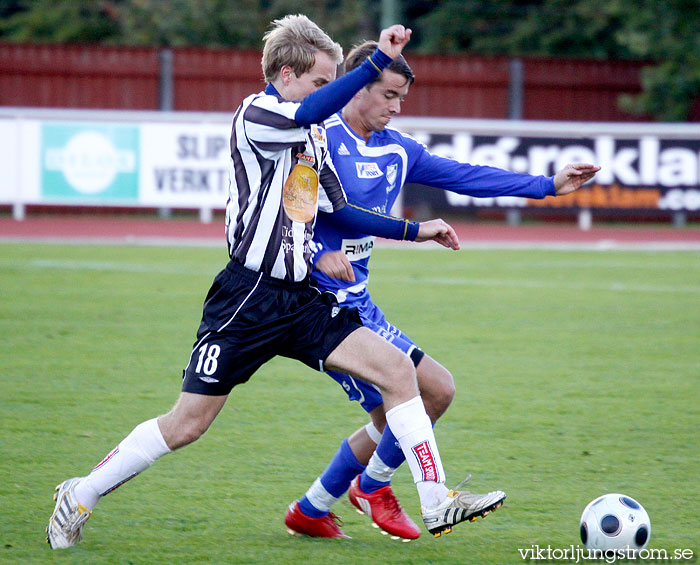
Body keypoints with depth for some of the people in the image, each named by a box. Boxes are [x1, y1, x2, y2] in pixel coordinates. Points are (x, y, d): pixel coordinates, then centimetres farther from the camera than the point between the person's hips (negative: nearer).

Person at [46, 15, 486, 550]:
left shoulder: (315, 136, 16)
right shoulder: (254, 115, -11)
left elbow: (340, 212, 25)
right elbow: (310, 111, -33)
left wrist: (414, 231, 19)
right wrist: (378, 61, -38)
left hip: (302, 302, 8)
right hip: (248, 299, -8)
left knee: (396, 368, -8)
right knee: (186, 425, -4)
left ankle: (436, 500, -6)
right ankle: (81, 495, 14)